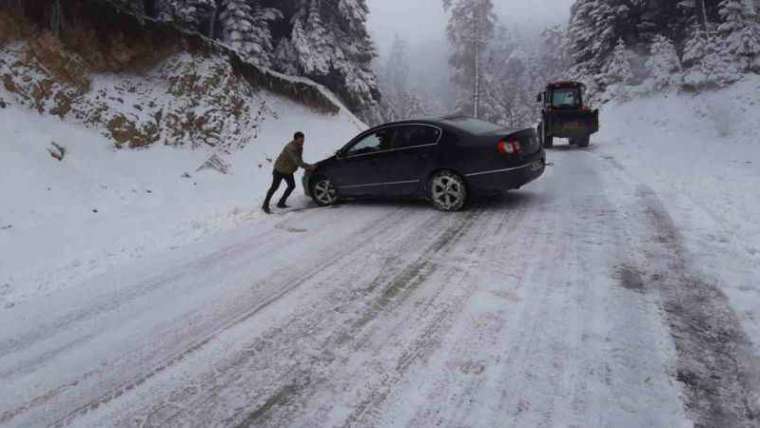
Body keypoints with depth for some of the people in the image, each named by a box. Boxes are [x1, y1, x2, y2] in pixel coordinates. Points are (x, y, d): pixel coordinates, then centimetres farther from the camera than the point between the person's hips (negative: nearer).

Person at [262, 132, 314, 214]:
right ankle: (265, 205, 9)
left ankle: (281, 203, 20)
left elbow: (299, 160, 5)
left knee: (292, 186, 7)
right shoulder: (291, 148, -33)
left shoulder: (299, 147, -4)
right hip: (280, 170, -8)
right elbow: (297, 161, -39)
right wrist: (309, 167, -34)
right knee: (274, 187, -3)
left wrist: (306, 167, -9)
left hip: (289, 171, 9)